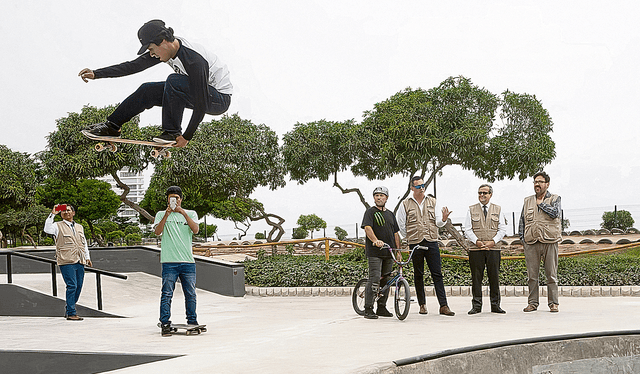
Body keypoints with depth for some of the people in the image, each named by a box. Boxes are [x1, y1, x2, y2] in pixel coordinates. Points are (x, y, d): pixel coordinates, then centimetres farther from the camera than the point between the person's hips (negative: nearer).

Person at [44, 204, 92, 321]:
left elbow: (84, 243, 27)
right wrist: (52, 214, -17)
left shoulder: (79, 227, 23)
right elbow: (47, 229, -17)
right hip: (66, 262, -6)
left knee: (78, 287, 6)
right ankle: (71, 313, -10)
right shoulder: (58, 226, 5)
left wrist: (87, 257, 18)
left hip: (80, 262, 6)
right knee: (72, 286, -13)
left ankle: (68, 310, 20)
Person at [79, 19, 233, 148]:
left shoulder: (194, 61, -33)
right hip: (196, 92, 8)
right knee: (148, 91, 0)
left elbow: (201, 105, -31)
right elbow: (134, 66, -1)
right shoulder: (169, 47, -8)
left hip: (220, 99, -8)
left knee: (173, 81, -31)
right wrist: (96, 74, -4)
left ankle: (172, 132, -18)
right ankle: (112, 126, 11)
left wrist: (187, 137, -27)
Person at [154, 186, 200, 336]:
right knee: (167, 294, -6)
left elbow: (195, 229, -6)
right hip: (169, 261, -2)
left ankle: (192, 322, 17)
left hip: (188, 261, 2)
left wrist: (183, 213, -14)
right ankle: (165, 324, -3)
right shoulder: (161, 215, 11)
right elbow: (157, 232, -6)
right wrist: (167, 214, -15)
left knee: (190, 294, 5)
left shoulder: (191, 214, 13)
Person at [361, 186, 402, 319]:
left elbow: (395, 234, 21)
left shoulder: (390, 214, 19)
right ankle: (368, 309, -11)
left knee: (385, 280, 8)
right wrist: (375, 240, -34)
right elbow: (367, 228, -16)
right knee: (374, 279, -13)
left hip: (388, 253, 6)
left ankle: (382, 307, 17)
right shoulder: (370, 212, 0)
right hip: (374, 253, -6)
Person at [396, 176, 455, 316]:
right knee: (418, 275, 6)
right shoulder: (406, 204, 4)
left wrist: (443, 219, -12)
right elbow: (400, 224, 10)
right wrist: (408, 237, 7)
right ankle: (422, 305, 15)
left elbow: (437, 223, 8)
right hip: (415, 244, 0)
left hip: (432, 242, 1)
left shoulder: (432, 202, 10)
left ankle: (443, 306, -8)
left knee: (437, 274, -5)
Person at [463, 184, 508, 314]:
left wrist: (493, 241, -8)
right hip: (476, 249, 0)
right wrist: (477, 241, -11)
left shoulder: (498, 210, 11)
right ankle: (476, 305, 3)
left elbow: (502, 229, 6)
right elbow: (467, 230, 4)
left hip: (493, 249, 0)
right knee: (476, 278, -2)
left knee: (494, 277, -1)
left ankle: (495, 305, 6)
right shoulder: (471, 210, 10)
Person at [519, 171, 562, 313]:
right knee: (531, 274, 2)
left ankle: (553, 303, 5)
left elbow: (555, 212, -14)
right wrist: (522, 238, 9)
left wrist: (541, 203, -3)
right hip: (531, 242, 3)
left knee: (551, 274, -1)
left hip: (549, 241, -3)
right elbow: (522, 221, 18)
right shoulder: (528, 201, 17)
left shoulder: (554, 199, 7)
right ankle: (533, 302, 9)